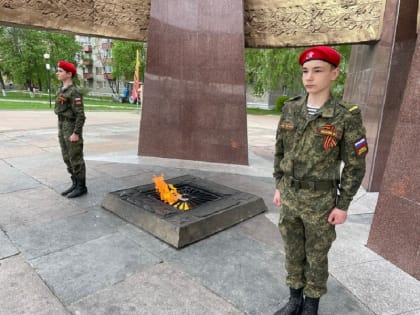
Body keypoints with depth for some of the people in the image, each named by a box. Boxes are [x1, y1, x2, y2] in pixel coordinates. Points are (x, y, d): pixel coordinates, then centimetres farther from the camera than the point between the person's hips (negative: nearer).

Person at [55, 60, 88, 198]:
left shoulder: (74, 92, -16)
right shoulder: (61, 91, 13)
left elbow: (80, 115, -19)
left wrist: (76, 133, -22)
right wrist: (61, 130, 19)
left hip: (73, 129, -9)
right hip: (63, 129, 9)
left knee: (76, 159, -3)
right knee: (67, 158, 12)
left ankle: (81, 187, 7)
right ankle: (75, 184, 21)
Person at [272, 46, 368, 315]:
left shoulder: (347, 116, -14)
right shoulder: (291, 110, -2)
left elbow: (355, 164, -9)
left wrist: (343, 206, -8)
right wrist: (279, 187, 8)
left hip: (321, 200, -4)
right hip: (290, 196, 4)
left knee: (316, 255, 12)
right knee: (293, 250, 16)